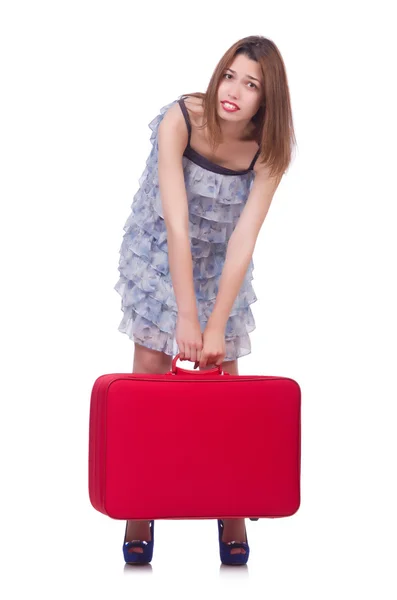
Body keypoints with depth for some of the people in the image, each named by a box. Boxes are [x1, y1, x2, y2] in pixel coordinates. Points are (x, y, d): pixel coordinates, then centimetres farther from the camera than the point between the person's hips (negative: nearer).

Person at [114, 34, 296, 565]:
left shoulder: (268, 150, -22)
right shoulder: (179, 120, -29)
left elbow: (244, 239, -24)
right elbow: (176, 223, -31)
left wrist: (217, 326, -27)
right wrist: (187, 317, -33)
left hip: (221, 260, 1)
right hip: (159, 249, -1)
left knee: (222, 370, -2)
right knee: (152, 367, -5)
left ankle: (231, 511, 9)